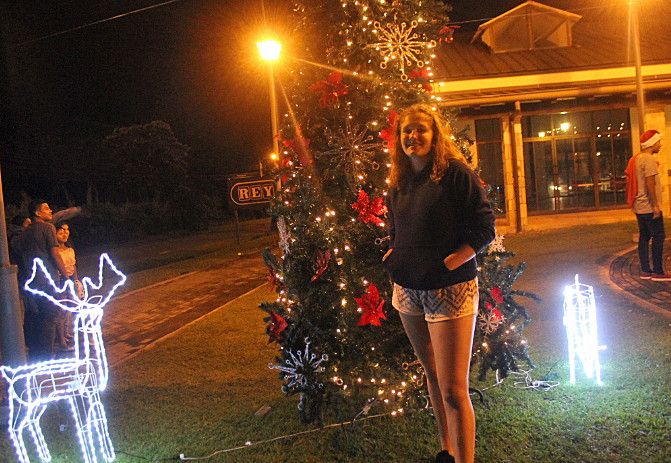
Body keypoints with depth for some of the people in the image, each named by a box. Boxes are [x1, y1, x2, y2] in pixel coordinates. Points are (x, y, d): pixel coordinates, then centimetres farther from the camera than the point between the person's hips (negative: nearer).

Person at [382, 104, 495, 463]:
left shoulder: (456, 173, -10)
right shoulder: (398, 184, 10)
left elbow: (485, 228, -12)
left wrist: (449, 262, -18)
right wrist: (394, 256, 5)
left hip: (450, 289, -7)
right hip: (409, 290, 7)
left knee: (453, 390, -7)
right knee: (432, 375, 19)